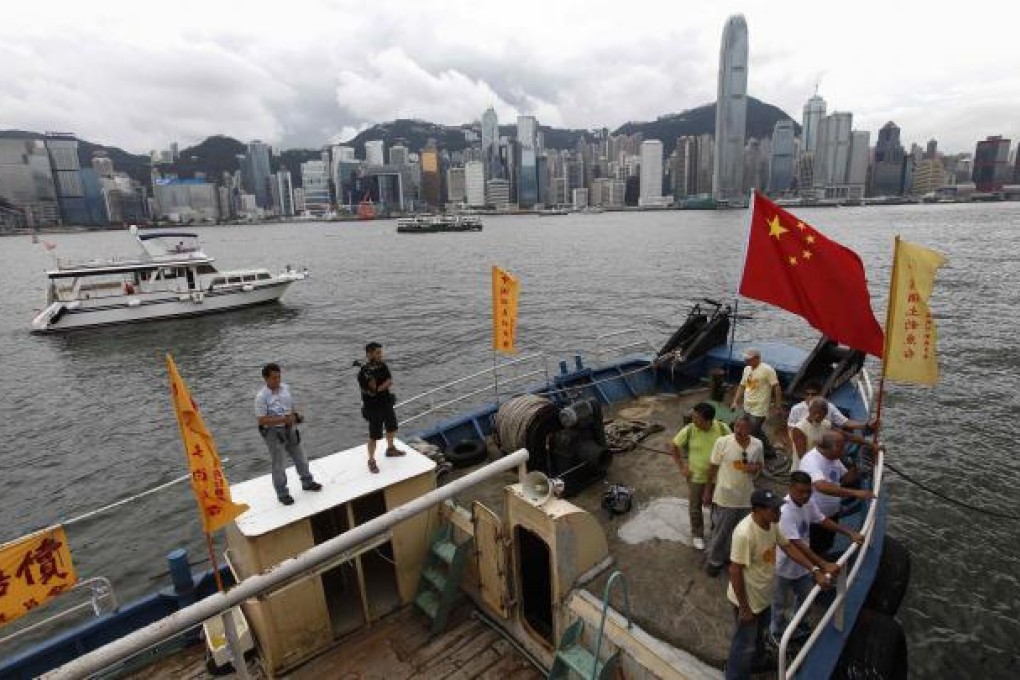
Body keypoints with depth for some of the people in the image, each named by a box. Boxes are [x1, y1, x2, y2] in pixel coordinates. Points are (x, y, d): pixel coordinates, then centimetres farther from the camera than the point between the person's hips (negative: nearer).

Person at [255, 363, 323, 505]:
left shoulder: (285, 387, -2)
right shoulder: (261, 397, -20)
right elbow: (262, 420, -20)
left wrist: (295, 416, -6)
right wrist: (283, 419, -27)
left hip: (289, 429, 6)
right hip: (273, 433, -6)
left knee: (300, 458, 19)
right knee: (279, 465, 7)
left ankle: (307, 482, 40)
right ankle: (282, 494, 25)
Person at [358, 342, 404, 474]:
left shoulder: (383, 366, -3)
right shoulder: (363, 373, -21)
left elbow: (390, 382, -8)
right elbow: (371, 391, -25)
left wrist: (378, 388, -21)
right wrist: (371, 375, -35)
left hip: (387, 403, 7)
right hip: (374, 407, -7)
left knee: (391, 428, 23)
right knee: (374, 436, 1)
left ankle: (390, 449, 47)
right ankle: (371, 461, 18)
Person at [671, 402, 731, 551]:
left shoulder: (722, 428, -19)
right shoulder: (689, 430, -21)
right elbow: (673, 446, -8)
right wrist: (682, 467, -8)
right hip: (696, 476, -1)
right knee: (695, 507, 13)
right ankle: (697, 535, 37)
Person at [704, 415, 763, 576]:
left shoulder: (758, 445, -8)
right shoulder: (722, 442, -18)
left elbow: (760, 465, 9)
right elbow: (713, 467, -8)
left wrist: (755, 468, -17)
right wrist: (708, 491, -3)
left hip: (747, 497, 3)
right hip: (725, 496, -3)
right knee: (721, 531, 11)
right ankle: (714, 560, 33)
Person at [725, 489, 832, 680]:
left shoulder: (772, 524, -12)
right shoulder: (744, 533, -38)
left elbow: (788, 547, 5)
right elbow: (735, 572, -30)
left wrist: (815, 571, -3)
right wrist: (744, 608, -21)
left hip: (764, 594, 9)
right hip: (748, 598, -8)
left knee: (760, 632, 33)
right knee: (745, 644, 12)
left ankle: (758, 661, 60)